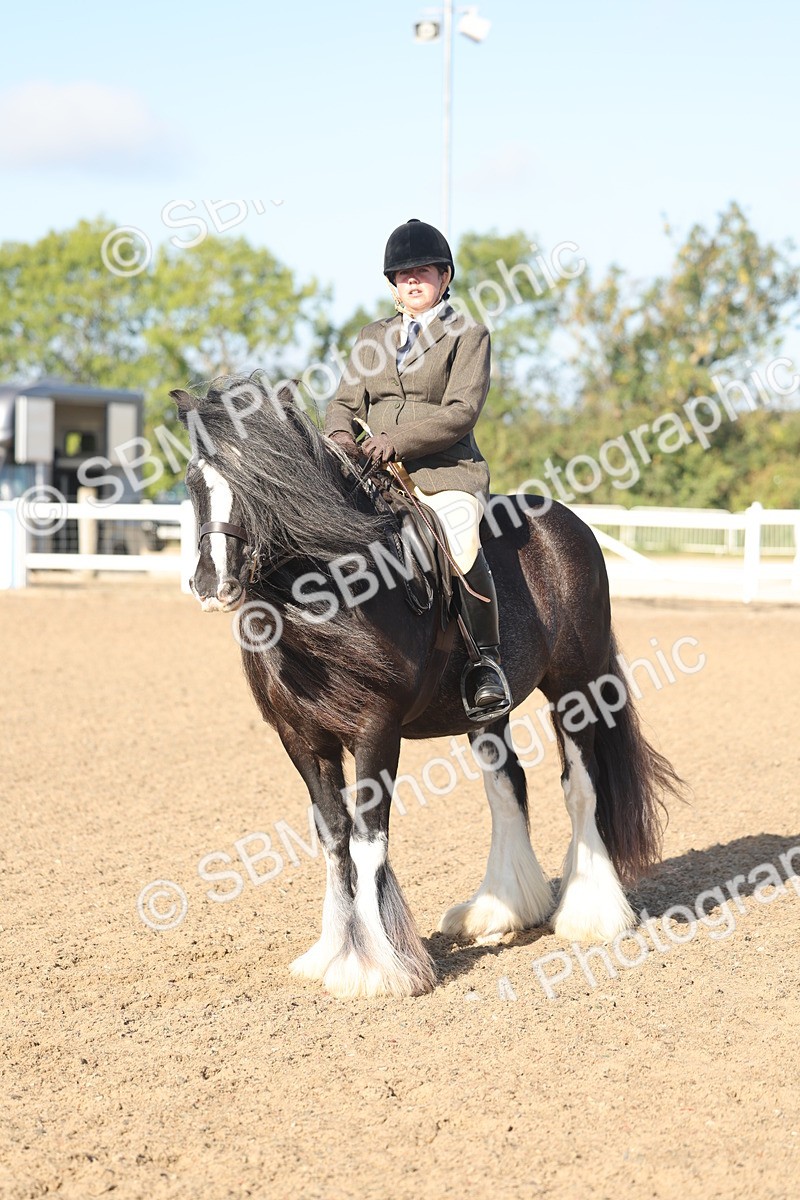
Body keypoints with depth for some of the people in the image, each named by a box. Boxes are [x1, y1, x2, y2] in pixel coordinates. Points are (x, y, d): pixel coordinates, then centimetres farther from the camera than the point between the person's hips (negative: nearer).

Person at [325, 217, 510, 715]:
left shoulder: (469, 336, 5)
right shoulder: (373, 338, 22)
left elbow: (461, 411, -7)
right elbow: (344, 402, 18)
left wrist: (398, 440, -19)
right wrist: (341, 436, -7)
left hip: (447, 472, -5)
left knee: (462, 545, -33)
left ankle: (488, 661, -18)